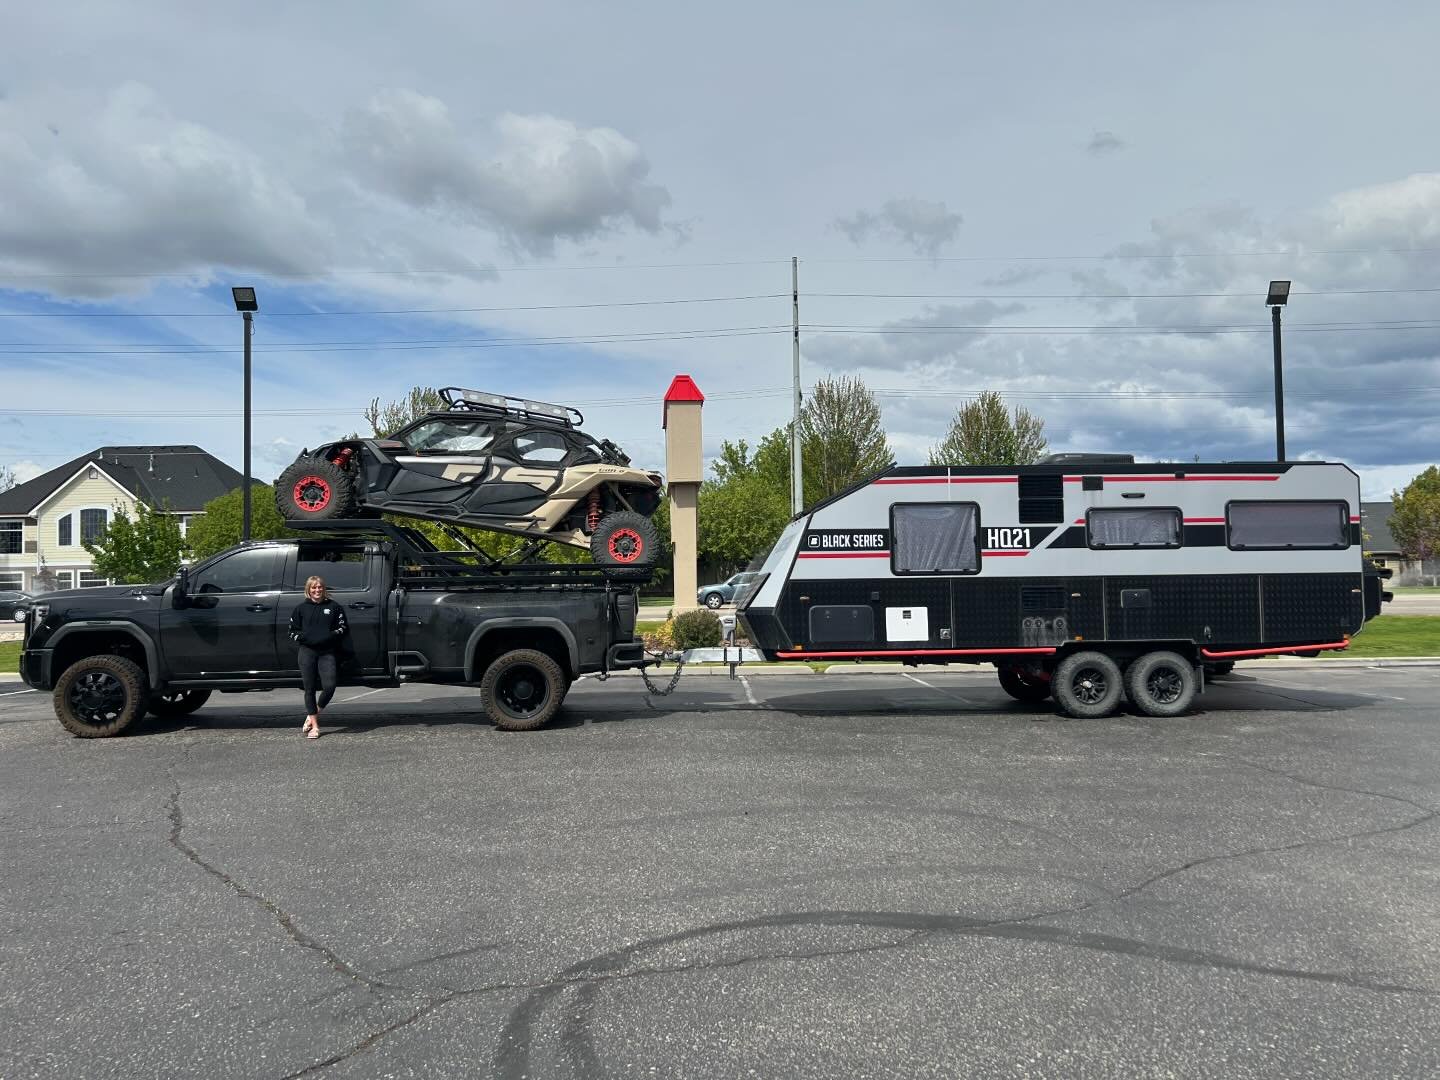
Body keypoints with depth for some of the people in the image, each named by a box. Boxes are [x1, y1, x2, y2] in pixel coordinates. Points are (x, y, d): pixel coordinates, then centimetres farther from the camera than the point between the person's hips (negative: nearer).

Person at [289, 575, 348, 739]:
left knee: (329, 686, -12)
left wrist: (330, 636, -10)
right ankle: (314, 726, 12)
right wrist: (304, 638, -10)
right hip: (307, 652, 0)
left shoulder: (334, 607, 9)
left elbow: (344, 628, 9)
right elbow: (292, 632, 10)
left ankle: (312, 715, 15)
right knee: (310, 688, 3)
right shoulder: (301, 608, 10)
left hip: (328, 653, 0)